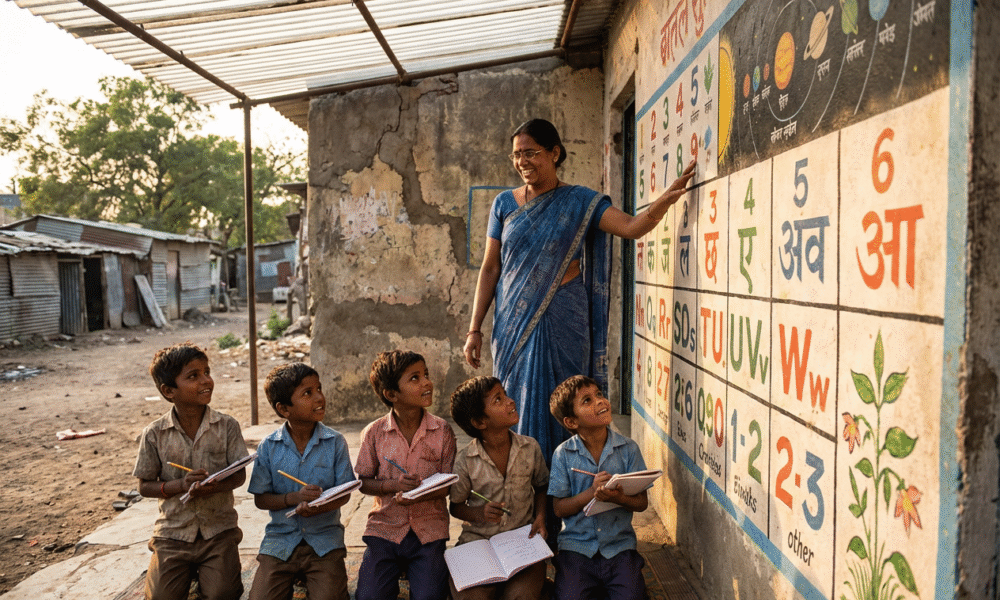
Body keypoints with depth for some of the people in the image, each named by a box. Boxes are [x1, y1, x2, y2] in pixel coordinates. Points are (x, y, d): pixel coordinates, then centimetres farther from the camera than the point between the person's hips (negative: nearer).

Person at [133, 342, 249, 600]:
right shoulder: (154, 434, -5)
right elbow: (145, 486, 0)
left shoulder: (227, 426, -5)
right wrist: (180, 485, -17)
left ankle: (205, 569, 16)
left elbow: (239, 475, -3)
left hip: (219, 529, 0)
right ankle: (188, 569, 19)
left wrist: (215, 486, -23)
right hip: (173, 532, 1)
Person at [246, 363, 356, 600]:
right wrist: (295, 497, -17)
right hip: (280, 539, 1)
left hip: (324, 538, -1)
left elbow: (344, 493, -3)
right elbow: (260, 499, 0)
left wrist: (318, 506, -22)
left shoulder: (335, 442, -3)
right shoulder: (268, 447, -2)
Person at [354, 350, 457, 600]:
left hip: (429, 531, 0)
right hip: (384, 529, 0)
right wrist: (393, 485, -14)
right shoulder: (374, 432, -2)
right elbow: (362, 482, 4)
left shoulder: (442, 431, -2)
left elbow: (448, 484, 0)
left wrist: (421, 494, -19)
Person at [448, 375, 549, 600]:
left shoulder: (530, 448, 0)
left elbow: (541, 487, 16)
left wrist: (540, 517, -1)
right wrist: (479, 514, -12)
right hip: (477, 541, -1)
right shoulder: (465, 461, -6)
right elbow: (456, 506, 7)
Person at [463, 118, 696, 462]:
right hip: (513, 324, 2)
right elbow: (490, 269, 6)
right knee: (514, 409, 6)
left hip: (562, 324, -2)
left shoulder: (580, 201, 0)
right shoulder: (505, 204, 7)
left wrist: (665, 200, -33)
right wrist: (474, 329, 2)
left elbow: (631, 227, -13)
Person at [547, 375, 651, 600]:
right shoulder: (563, 454, -4)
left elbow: (642, 503, 1)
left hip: (620, 546, 1)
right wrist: (592, 492, -19)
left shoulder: (628, 449, -1)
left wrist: (617, 497, -20)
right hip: (576, 546, 0)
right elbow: (559, 508, -3)